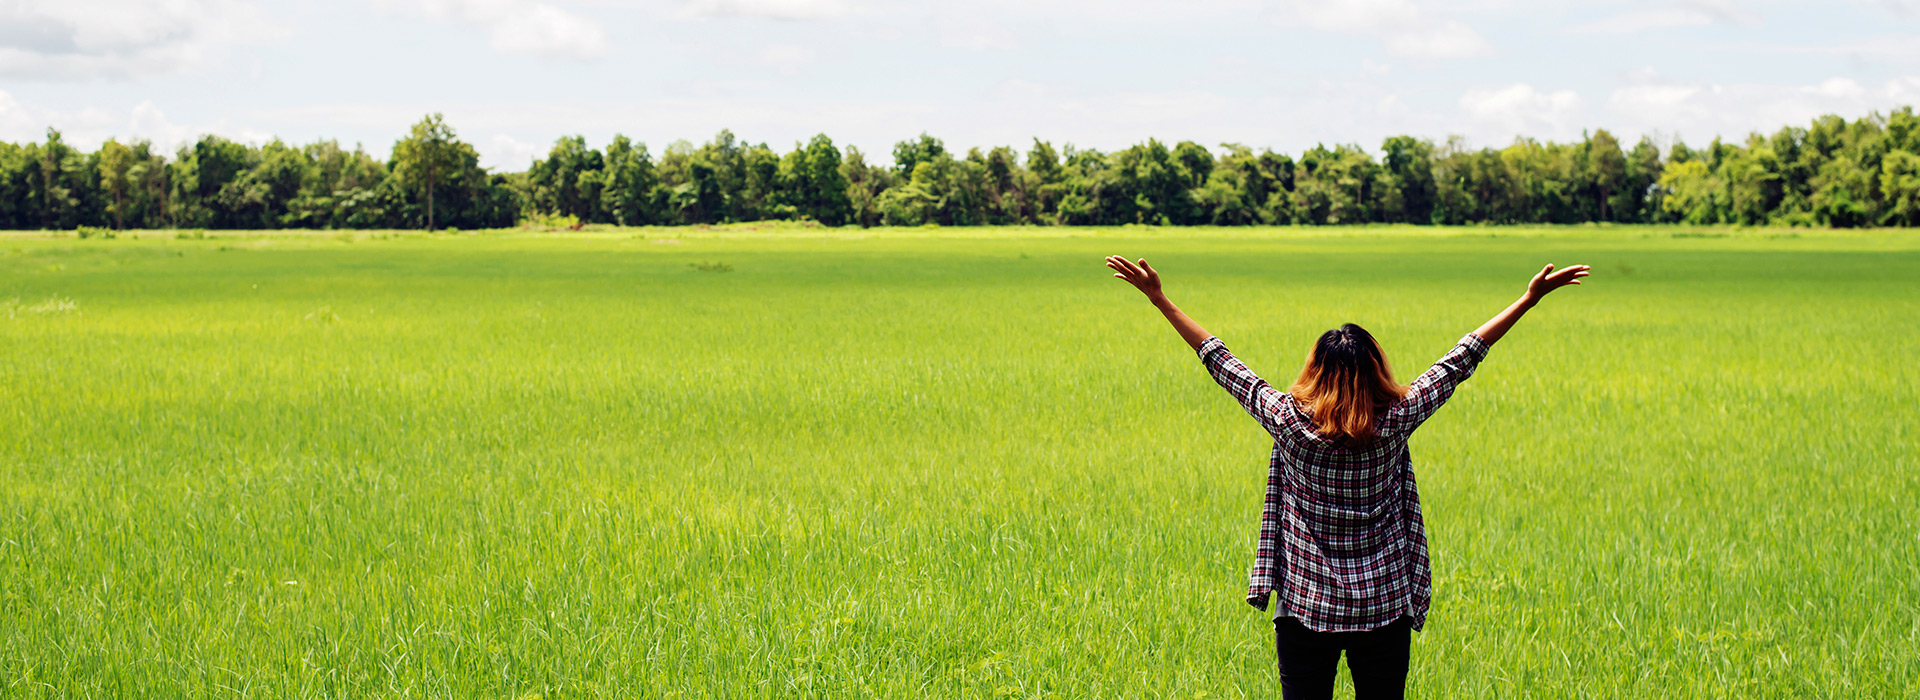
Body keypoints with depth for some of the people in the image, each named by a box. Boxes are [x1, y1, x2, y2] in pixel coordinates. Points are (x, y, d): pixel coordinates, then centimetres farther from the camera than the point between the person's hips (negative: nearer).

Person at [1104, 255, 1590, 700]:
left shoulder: (1288, 422, -10)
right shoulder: (1395, 424, -8)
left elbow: (1220, 363, -2)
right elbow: (1460, 361, -1)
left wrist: (1160, 299, 5)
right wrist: (1530, 299, 7)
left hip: (1304, 607, 0)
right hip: (1384, 608, 1)